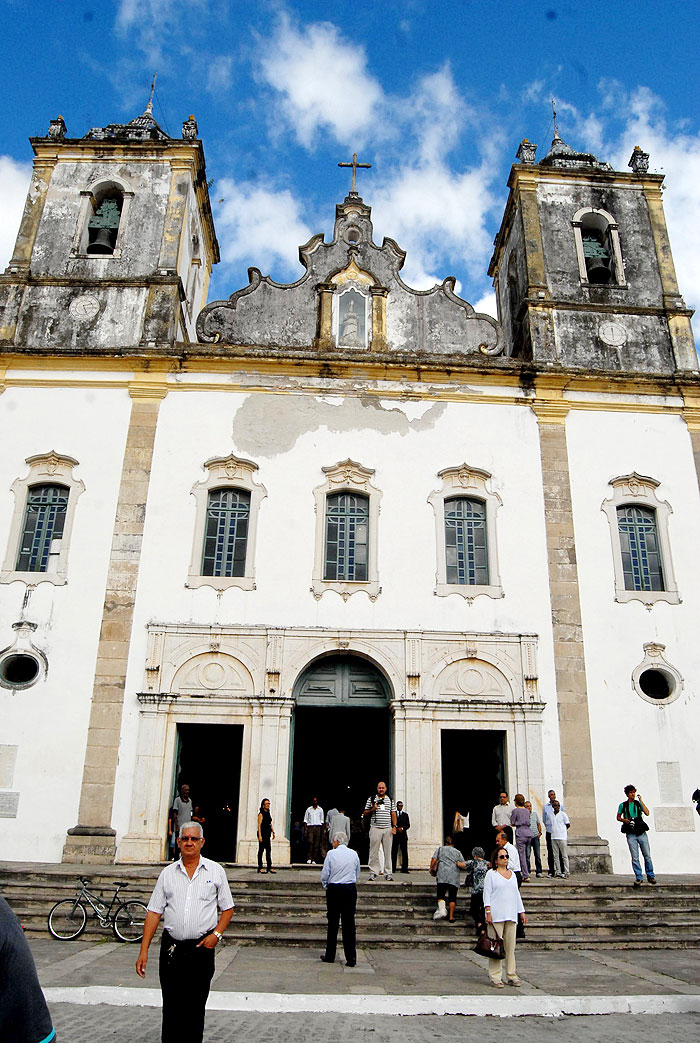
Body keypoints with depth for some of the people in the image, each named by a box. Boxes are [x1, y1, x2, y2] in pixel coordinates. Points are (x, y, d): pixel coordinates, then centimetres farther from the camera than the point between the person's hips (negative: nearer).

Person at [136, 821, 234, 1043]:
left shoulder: (215, 871, 3)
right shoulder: (168, 873, 6)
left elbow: (227, 909, 7)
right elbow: (154, 913, 4)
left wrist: (216, 934, -8)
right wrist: (143, 951, -1)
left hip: (201, 948, -1)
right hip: (171, 948, 1)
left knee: (196, 1006, 4)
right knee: (171, 1007, 6)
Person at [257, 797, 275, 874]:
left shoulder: (268, 813, 13)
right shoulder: (261, 814, -9)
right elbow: (259, 825, -14)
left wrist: (273, 832, 15)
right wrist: (259, 835, -20)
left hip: (267, 834, 8)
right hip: (262, 834, -8)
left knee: (268, 850, 7)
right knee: (261, 850, -1)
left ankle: (269, 867, 10)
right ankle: (260, 867, 4)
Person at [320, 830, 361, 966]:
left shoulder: (331, 853, -7)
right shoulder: (354, 854, 3)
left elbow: (324, 874, -4)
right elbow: (357, 875, 12)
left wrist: (325, 886, 13)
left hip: (334, 889, -2)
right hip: (351, 889, 2)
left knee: (333, 922, 9)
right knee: (349, 923, 4)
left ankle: (330, 956, 18)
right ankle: (351, 958, 3)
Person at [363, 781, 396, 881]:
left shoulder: (390, 800, 14)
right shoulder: (371, 799, 8)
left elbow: (393, 814, 14)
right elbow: (364, 814, 10)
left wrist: (394, 826, 3)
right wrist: (372, 809, -8)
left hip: (388, 829, 2)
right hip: (375, 828, -2)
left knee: (388, 851, 2)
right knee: (374, 851, -2)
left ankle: (388, 873, 8)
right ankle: (373, 872, 5)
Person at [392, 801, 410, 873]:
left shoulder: (405, 815, 17)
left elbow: (408, 825, 8)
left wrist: (402, 828, -8)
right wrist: (396, 828, -10)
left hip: (403, 835, 2)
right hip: (395, 835, -2)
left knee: (404, 853, -4)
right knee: (394, 852, -4)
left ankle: (404, 869, -3)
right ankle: (393, 869, 0)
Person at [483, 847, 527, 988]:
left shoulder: (512, 874, 18)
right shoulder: (491, 874, 1)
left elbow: (516, 894, 23)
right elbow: (487, 893, -3)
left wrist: (522, 912, 19)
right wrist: (488, 911, -11)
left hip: (511, 915, 5)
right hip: (496, 915, -5)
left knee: (510, 946, 6)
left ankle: (511, 976, 14)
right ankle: (495, 977, 1)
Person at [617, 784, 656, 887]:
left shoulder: (638, 803, 8)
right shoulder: (623, 805, 6)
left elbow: (647, 813, -7)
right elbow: (618, 817, 12)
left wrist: (641, 800, -7)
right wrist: (624, 820, -8)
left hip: (641, 833, 1)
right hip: (631, 834, -1)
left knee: (647, 855, 3)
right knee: (635, 858, -1)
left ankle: (650, 875, 17)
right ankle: (638, 877, 7)